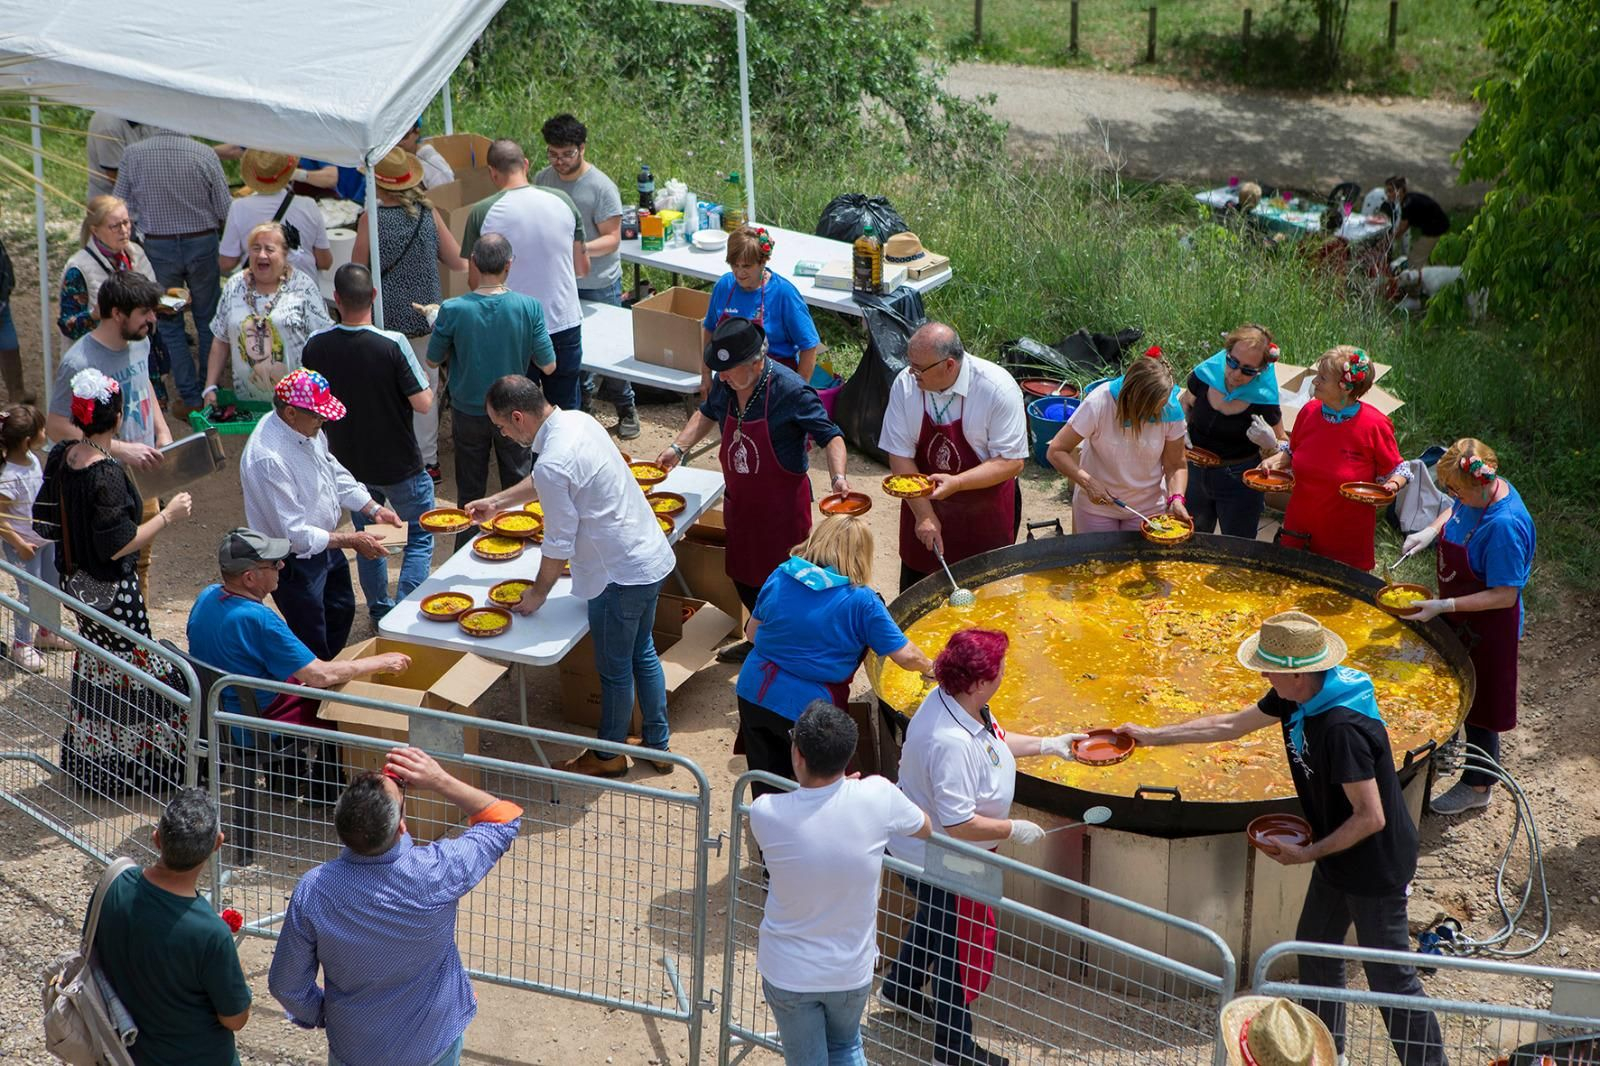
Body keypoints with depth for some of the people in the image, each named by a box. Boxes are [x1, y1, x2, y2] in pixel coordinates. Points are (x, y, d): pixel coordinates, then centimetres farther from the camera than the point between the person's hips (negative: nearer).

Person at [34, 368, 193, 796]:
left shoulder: (61, 456, -3)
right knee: (130, 669, 5)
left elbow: (45, 523, 7)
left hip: (75, 580, 8)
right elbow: (118, 546, -24)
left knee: (94, 662, 22)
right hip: (111, 589, -8)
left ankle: (86, 755, 34)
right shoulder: (107, 475, -27)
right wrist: (167, 515, -16)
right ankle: (126, 762, 14)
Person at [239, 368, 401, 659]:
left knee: (341, 611, 29)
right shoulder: (268, 459, -35)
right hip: (294, 562, -10)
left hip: (324, 545, 10)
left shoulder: (307, 427, -8)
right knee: (313, 645, 4)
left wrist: (374, 509, 0)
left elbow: (334, 473, 10)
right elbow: (293, 534, -31)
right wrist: (351, 540, -26)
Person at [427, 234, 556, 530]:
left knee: (470, 493, 17)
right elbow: (548, 367, -13)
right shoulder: (529, 307, -21)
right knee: (518, 490, 18)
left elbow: (433, 360, -6)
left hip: (468, 412, 0)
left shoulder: (452, 310, -21)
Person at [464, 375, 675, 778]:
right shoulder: (578, 420, 2)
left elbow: (560, 545, -17)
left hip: (621, 575, -9)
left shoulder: (553, 464, -26)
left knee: (614, 669, 11)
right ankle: (658, 745, 35)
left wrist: (538, 593, -2)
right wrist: (496, 501, 27)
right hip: (652, 556, 9)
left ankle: (608, 755, 30)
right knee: (642, 653, 23)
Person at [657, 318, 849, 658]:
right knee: (743, 578, 18)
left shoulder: (790, 390, -24)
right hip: (740, 501, 6)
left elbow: (830, 436, -16)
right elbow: (707, 414, 16)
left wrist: (838, 477, -31)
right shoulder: (725, 383, -7)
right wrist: (678, 448, 7)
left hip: (782, 504, -6)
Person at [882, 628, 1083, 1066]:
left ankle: (898, 989, 58)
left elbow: (992, 740, 13)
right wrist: (1013, 829, -22)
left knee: (934, 923, 34)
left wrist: (1046, 744, 8)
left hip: (924, 847, 10)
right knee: (958, 949, 10)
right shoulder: (952, 744, -39)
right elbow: (959, 825, -35)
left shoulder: (952, 700, -9)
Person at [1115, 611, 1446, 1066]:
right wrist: (1151, 735, 10)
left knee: (1390, 977, 1)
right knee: (1315, 951, 22)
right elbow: (1230, 725, 9)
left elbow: (1371, 818, -30)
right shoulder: (1297, 697, -5)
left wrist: (1308, 853, -20)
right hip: (1337, 856, 10)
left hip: (1376, 866, -10)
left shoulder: (1343, 728, -34)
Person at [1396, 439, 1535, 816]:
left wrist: (1444, 606, -33)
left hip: (1487, 627, -8)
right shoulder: (1476, 496, -11)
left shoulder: (1505, 526, -36)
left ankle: (1478, 786, 30)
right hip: (1457, 616, 8)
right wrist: (1432, 529, -3)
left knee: (1478, 704, 10)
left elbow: (1505, 595, -31)